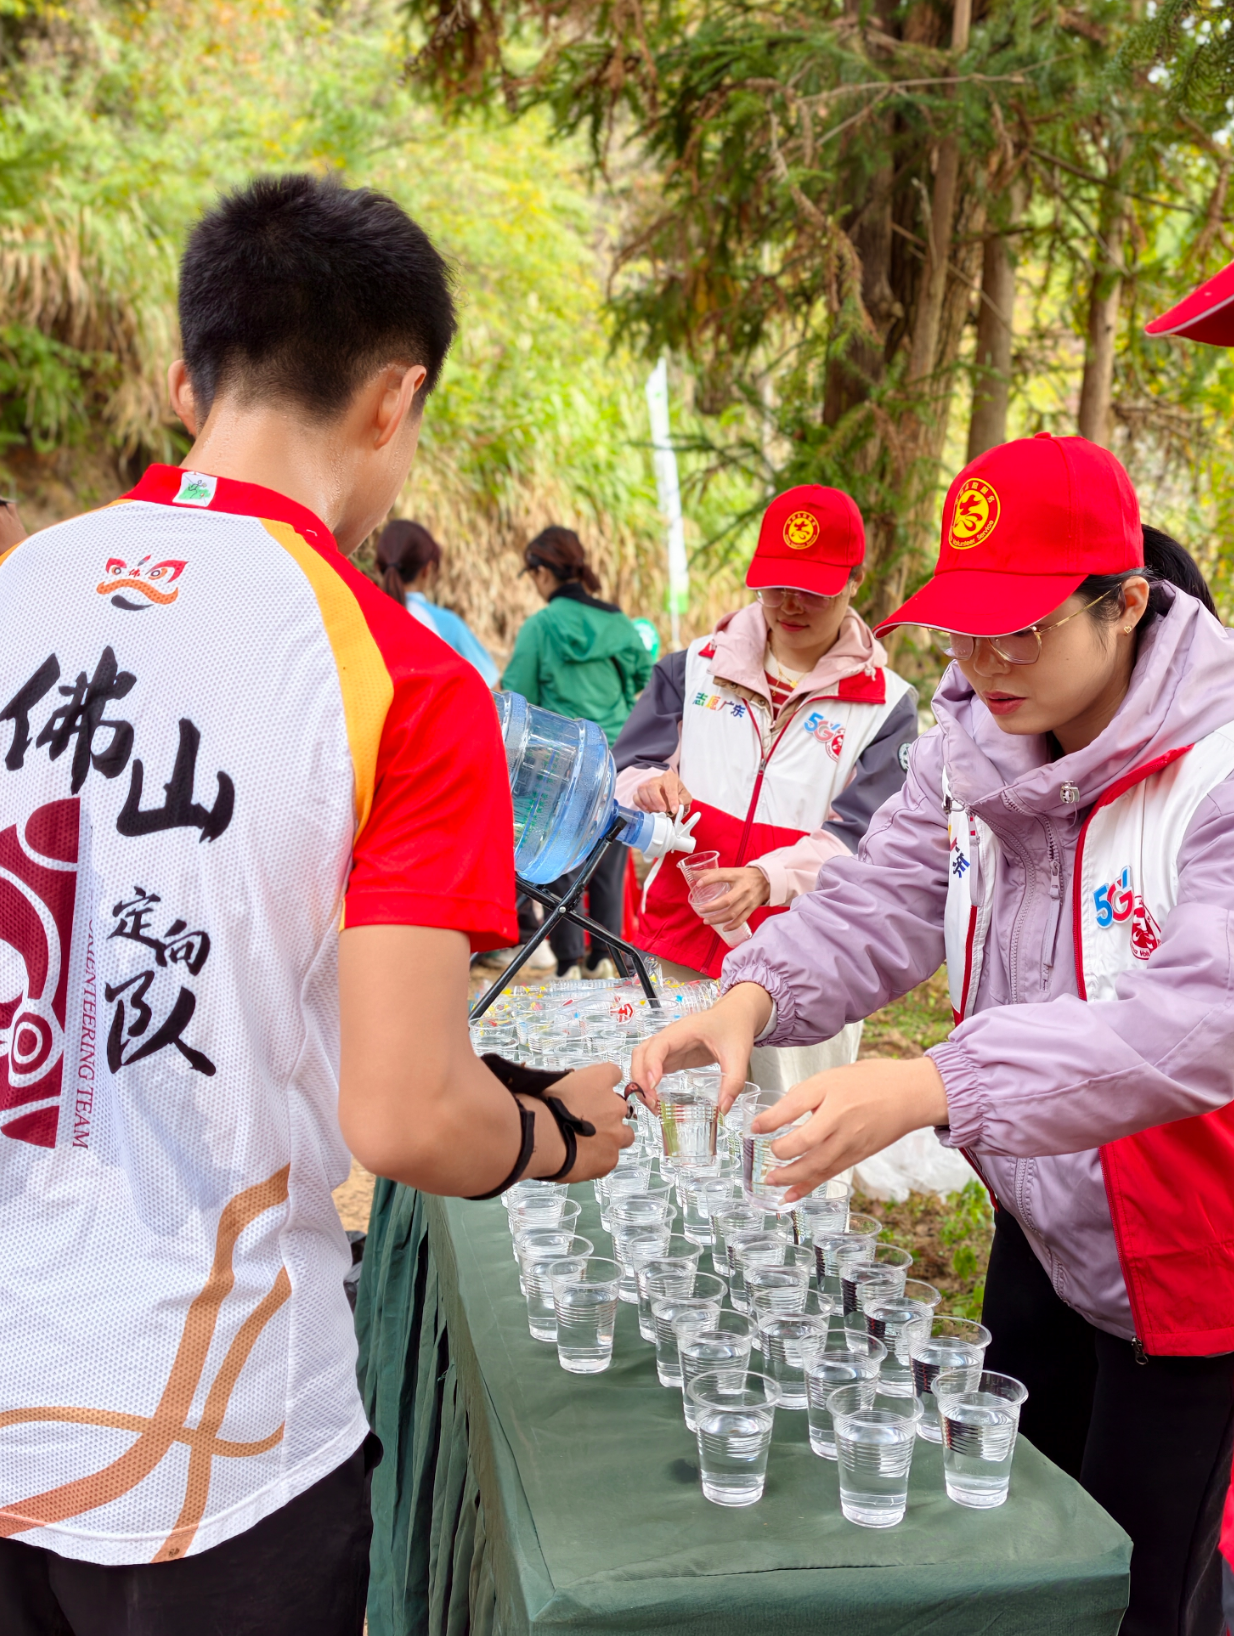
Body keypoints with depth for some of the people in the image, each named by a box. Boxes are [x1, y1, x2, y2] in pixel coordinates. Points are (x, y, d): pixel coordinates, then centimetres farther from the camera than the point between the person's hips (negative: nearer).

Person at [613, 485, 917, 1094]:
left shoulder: (885, 705, 0)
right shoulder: (696, 667, 8)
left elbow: (855, 839, -10)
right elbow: (623, 774, 6)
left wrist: (768, 880, -28)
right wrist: (648, 787, -19)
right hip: (680, 957, 2)